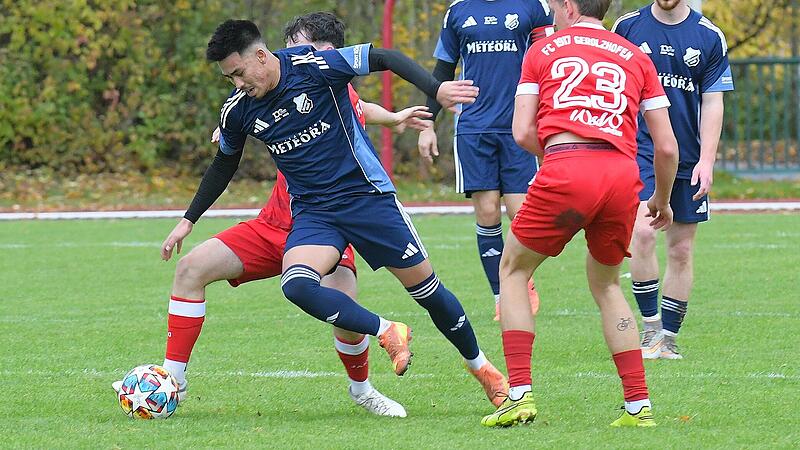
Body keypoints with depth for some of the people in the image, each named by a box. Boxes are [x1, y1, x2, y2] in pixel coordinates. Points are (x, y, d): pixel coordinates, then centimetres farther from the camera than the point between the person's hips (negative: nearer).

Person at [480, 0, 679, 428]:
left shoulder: (544, 49, 17)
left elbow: (523, 133, 8)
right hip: (622, 173, 3)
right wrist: (662, 200, 33)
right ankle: (639, 405, 14)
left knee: (512, 269, 18)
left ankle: (519, 395, 6)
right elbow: (667, 147, 17)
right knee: (606, 284, 25)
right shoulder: (635, 57, 22)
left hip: (565, 171, -3)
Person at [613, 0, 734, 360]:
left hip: (688, 160, 2)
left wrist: (706, 160, -5)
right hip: (638, 151, -2)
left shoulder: (709, 37, 3)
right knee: (642, 231, -21)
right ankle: (650, 327, -9)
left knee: (681, 250, 4)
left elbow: (712, 102, 4)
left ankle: (667, 338, 15)